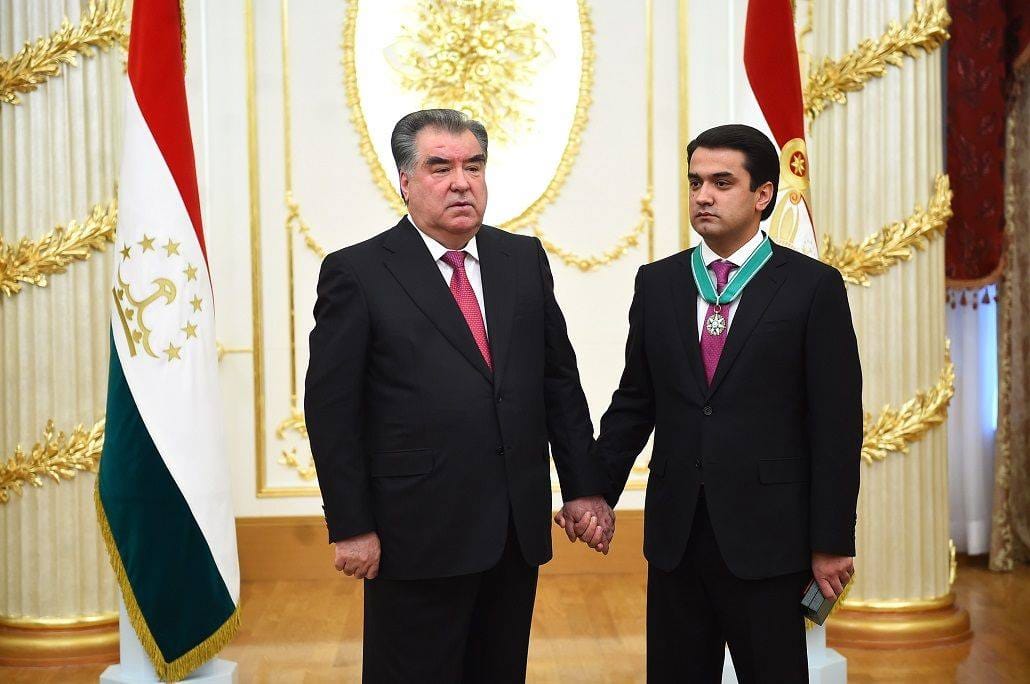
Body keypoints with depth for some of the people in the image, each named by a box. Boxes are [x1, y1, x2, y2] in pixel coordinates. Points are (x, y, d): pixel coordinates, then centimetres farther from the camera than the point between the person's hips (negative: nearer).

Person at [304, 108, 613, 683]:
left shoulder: (525, 259, 9)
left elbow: (559, 380, 12)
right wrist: (351, 527, -9)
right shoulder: (358, 273, -5)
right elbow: (331, 410, -6)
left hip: (518, 527, 4)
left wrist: (585, 486, 8)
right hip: (417, 534, -4)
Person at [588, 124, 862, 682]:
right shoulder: (657, 283, 7)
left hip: (767, 535, -3)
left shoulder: (813, 287, -5)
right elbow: (634, 401, 11)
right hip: (675, 531, 4)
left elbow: (837, 423, -6)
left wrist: (832, 542, -8)